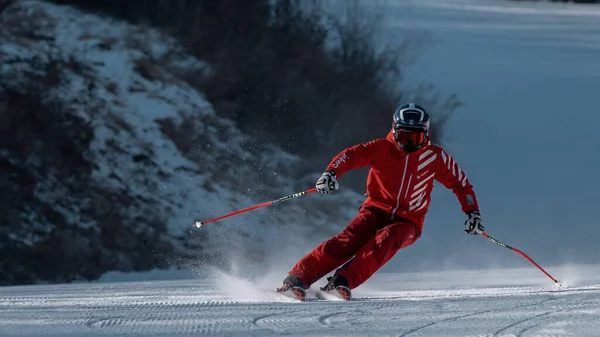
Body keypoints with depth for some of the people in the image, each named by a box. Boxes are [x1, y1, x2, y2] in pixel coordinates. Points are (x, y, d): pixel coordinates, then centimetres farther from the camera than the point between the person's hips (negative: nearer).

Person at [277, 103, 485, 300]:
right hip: (377, 210, 0)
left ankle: (343, 281, -43)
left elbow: (460, 183, 8)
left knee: (385, 241, -34)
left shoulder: (435, 157, -3)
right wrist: (331, 173, -38)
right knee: (348, 241, -27)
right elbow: (351, 155, -19)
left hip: (408, 222, 0)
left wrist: (472, 212, -2)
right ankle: (298, 278, -31)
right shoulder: (382, 149, -6)